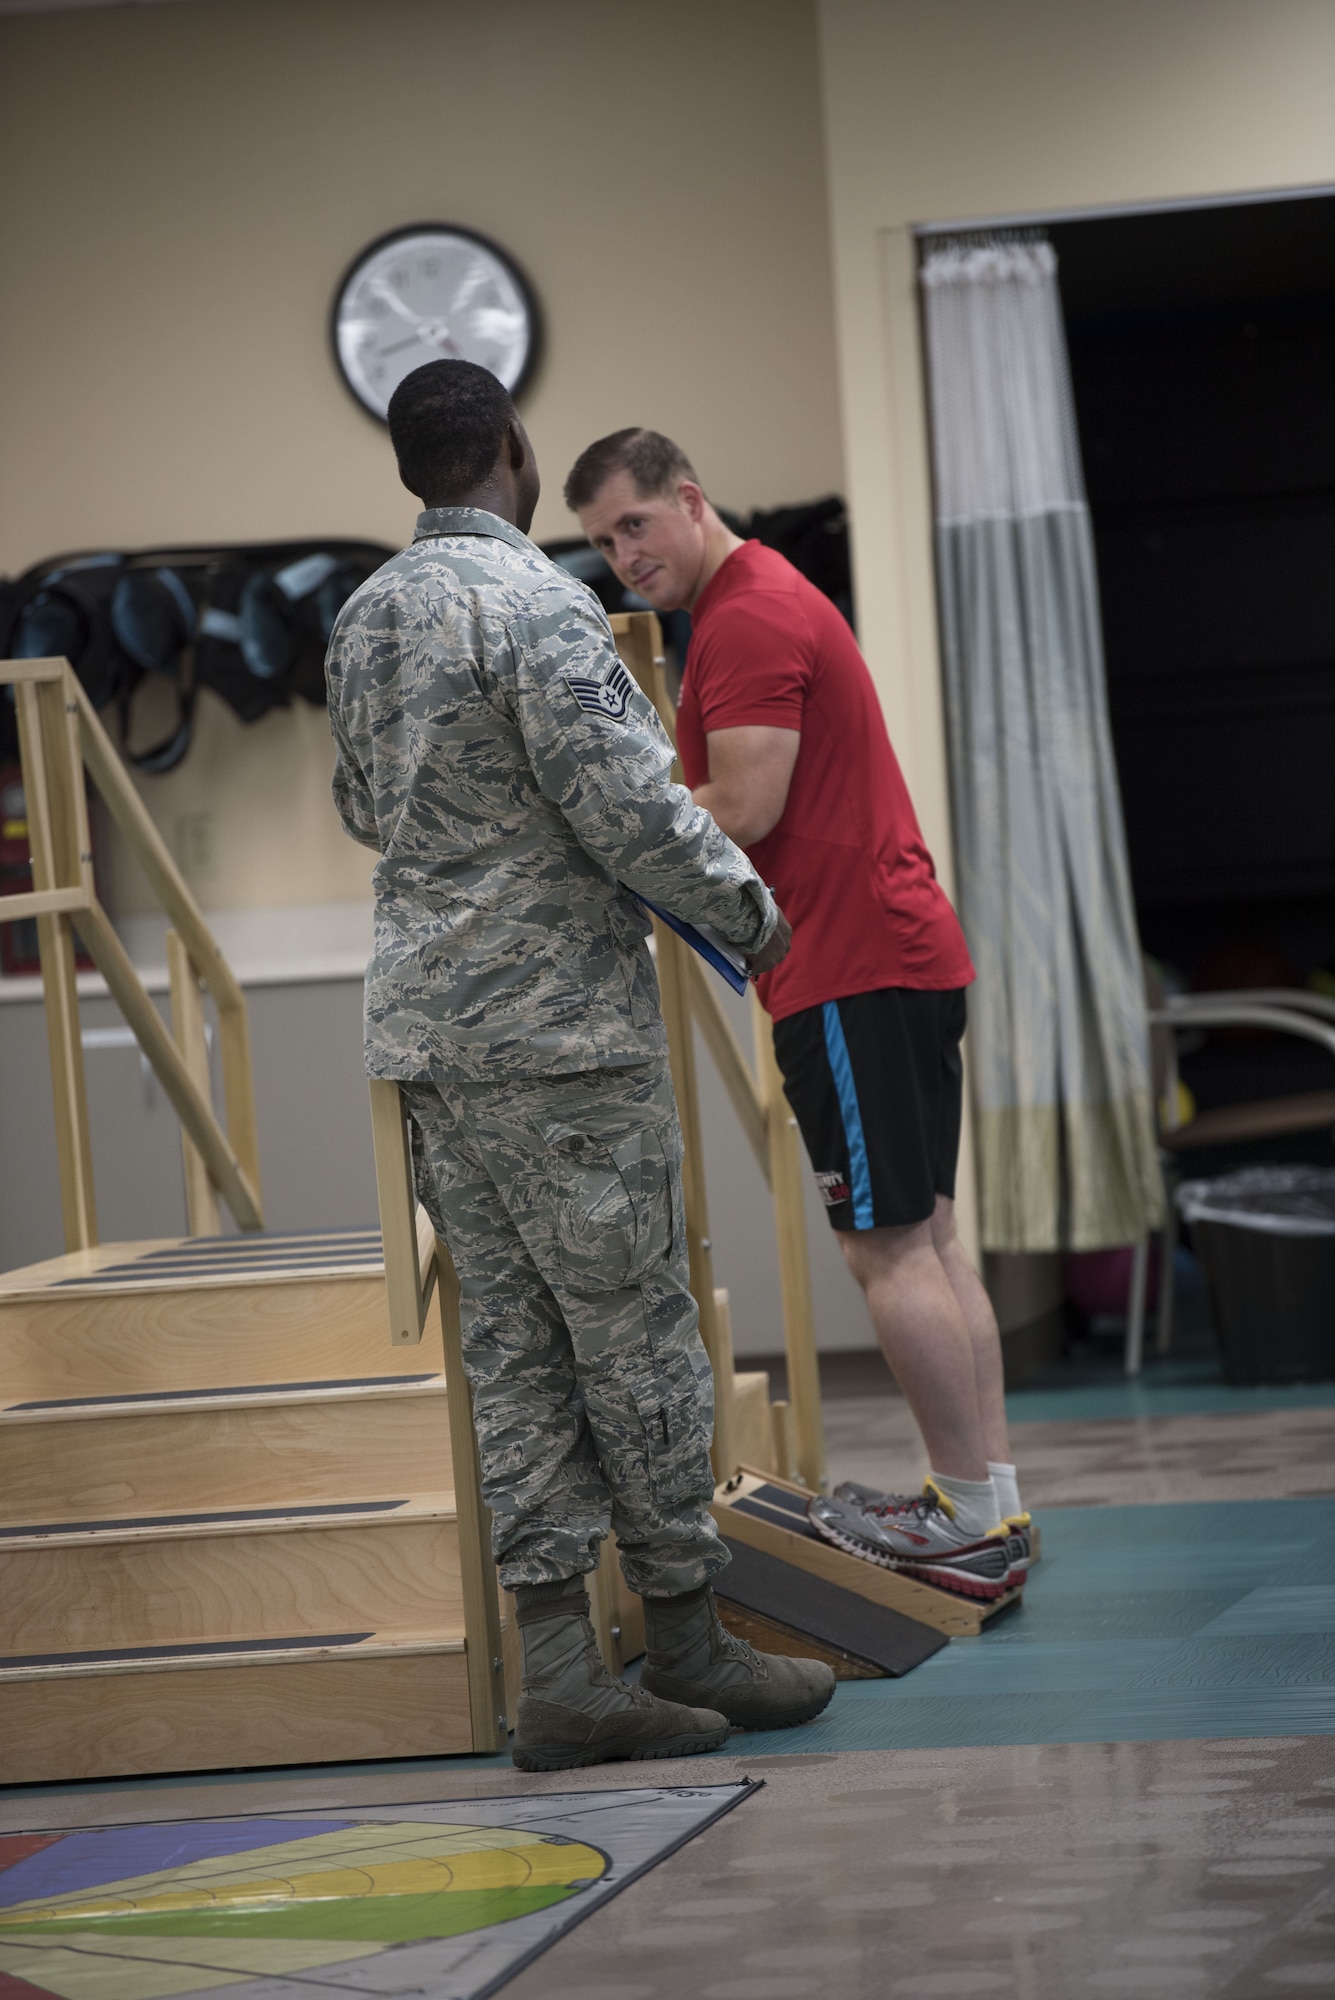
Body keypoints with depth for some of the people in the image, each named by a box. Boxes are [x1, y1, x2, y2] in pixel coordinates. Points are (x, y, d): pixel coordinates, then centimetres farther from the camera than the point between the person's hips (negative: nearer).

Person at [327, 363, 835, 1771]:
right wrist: (749, 909, -4)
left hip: (428, 1024, 8)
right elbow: (627, 805, -19)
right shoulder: (535, 602, -14)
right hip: (560, 1024, -8)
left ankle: (558, 1675, 5)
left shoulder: (363, 617, 11)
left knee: (512, 1341, 7)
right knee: (636, 1334, 2)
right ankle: (686, 1640, 11)